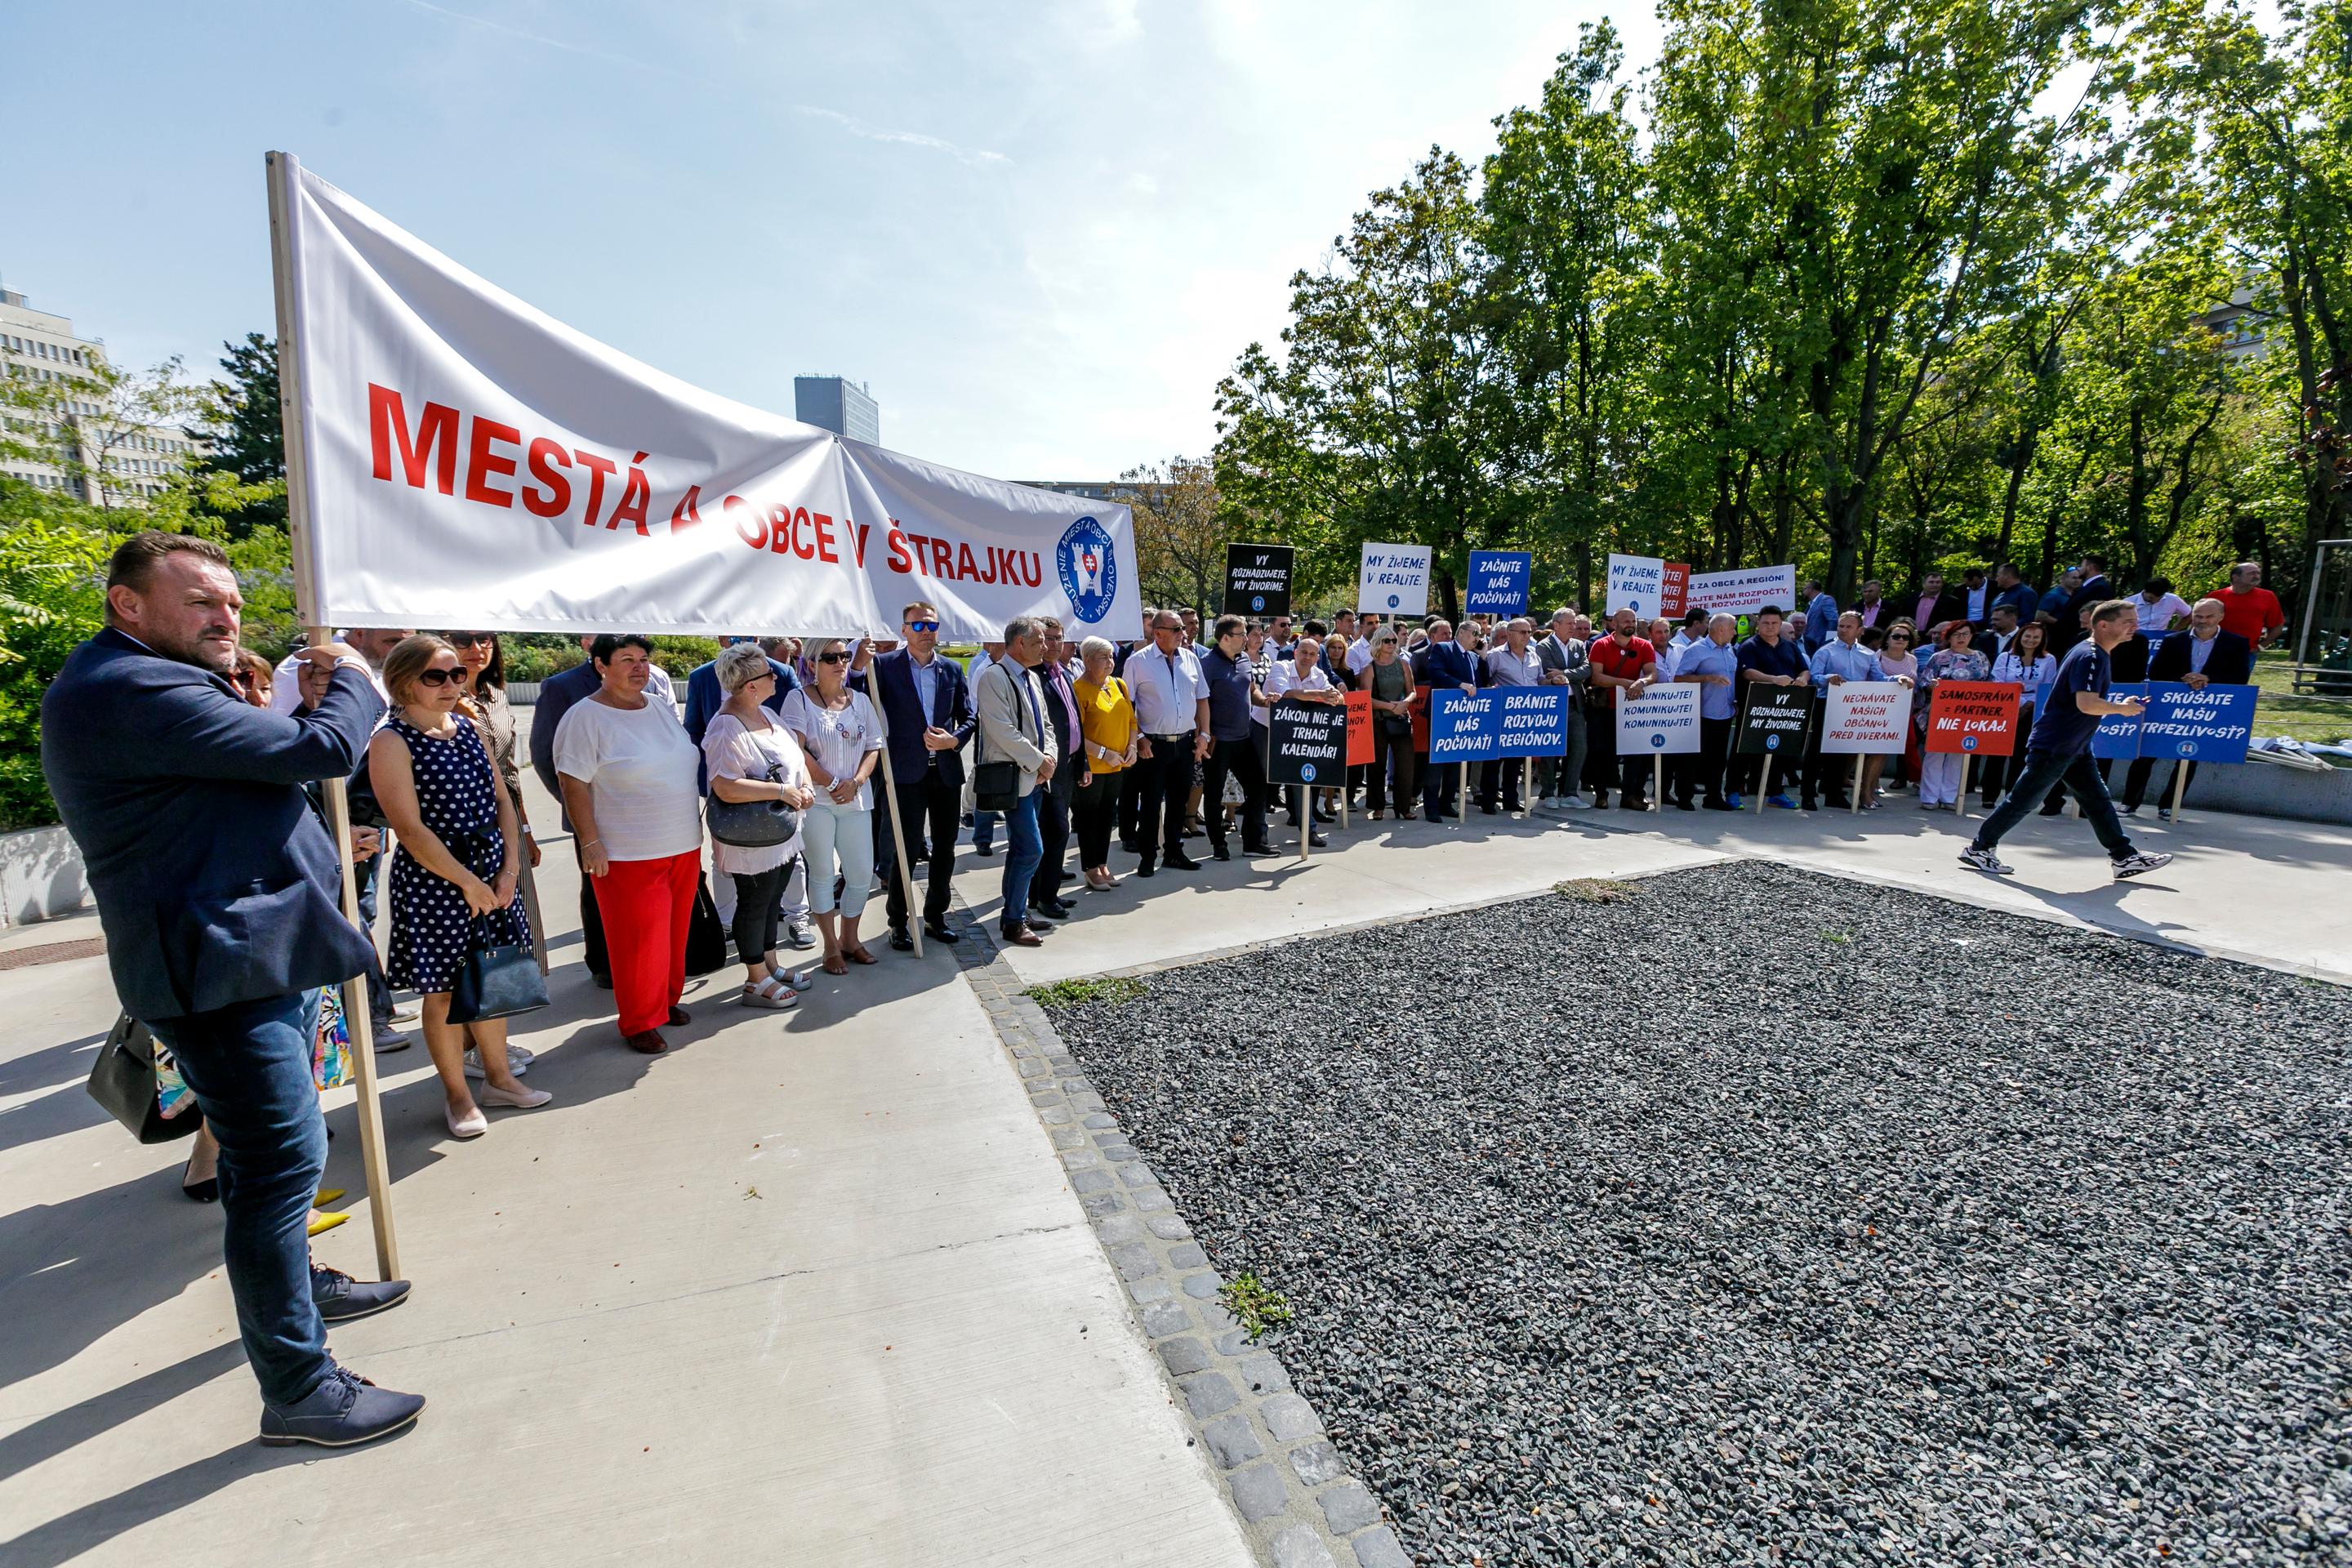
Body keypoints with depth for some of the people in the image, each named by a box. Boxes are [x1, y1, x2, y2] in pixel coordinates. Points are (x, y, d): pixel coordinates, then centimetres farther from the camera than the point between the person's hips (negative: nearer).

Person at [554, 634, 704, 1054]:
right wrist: (590, 843, -16)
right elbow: (574, 784, -13)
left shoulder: (661, 707, 9)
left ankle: (667, 1000, 33)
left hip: (684, 846, 6)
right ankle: (639, 1022, 15)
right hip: (628, 855, -6)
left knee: (675, 931, 15)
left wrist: (694, 827, 17)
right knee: (639, 939, 0)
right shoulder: (585, 717, -11)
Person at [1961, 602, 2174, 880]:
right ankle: (1978, 848, 5)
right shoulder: (2089, 656, -19)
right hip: (2052, 747, -10)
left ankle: (2124, 858, 17)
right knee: (2022, 801, -3)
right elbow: (2086, 704, -30)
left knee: (2098, 800, 11)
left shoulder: (2096, 653, 13)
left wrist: (2119, 706, 19)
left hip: (2074, 748, 10)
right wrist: (2122, 708, -14)